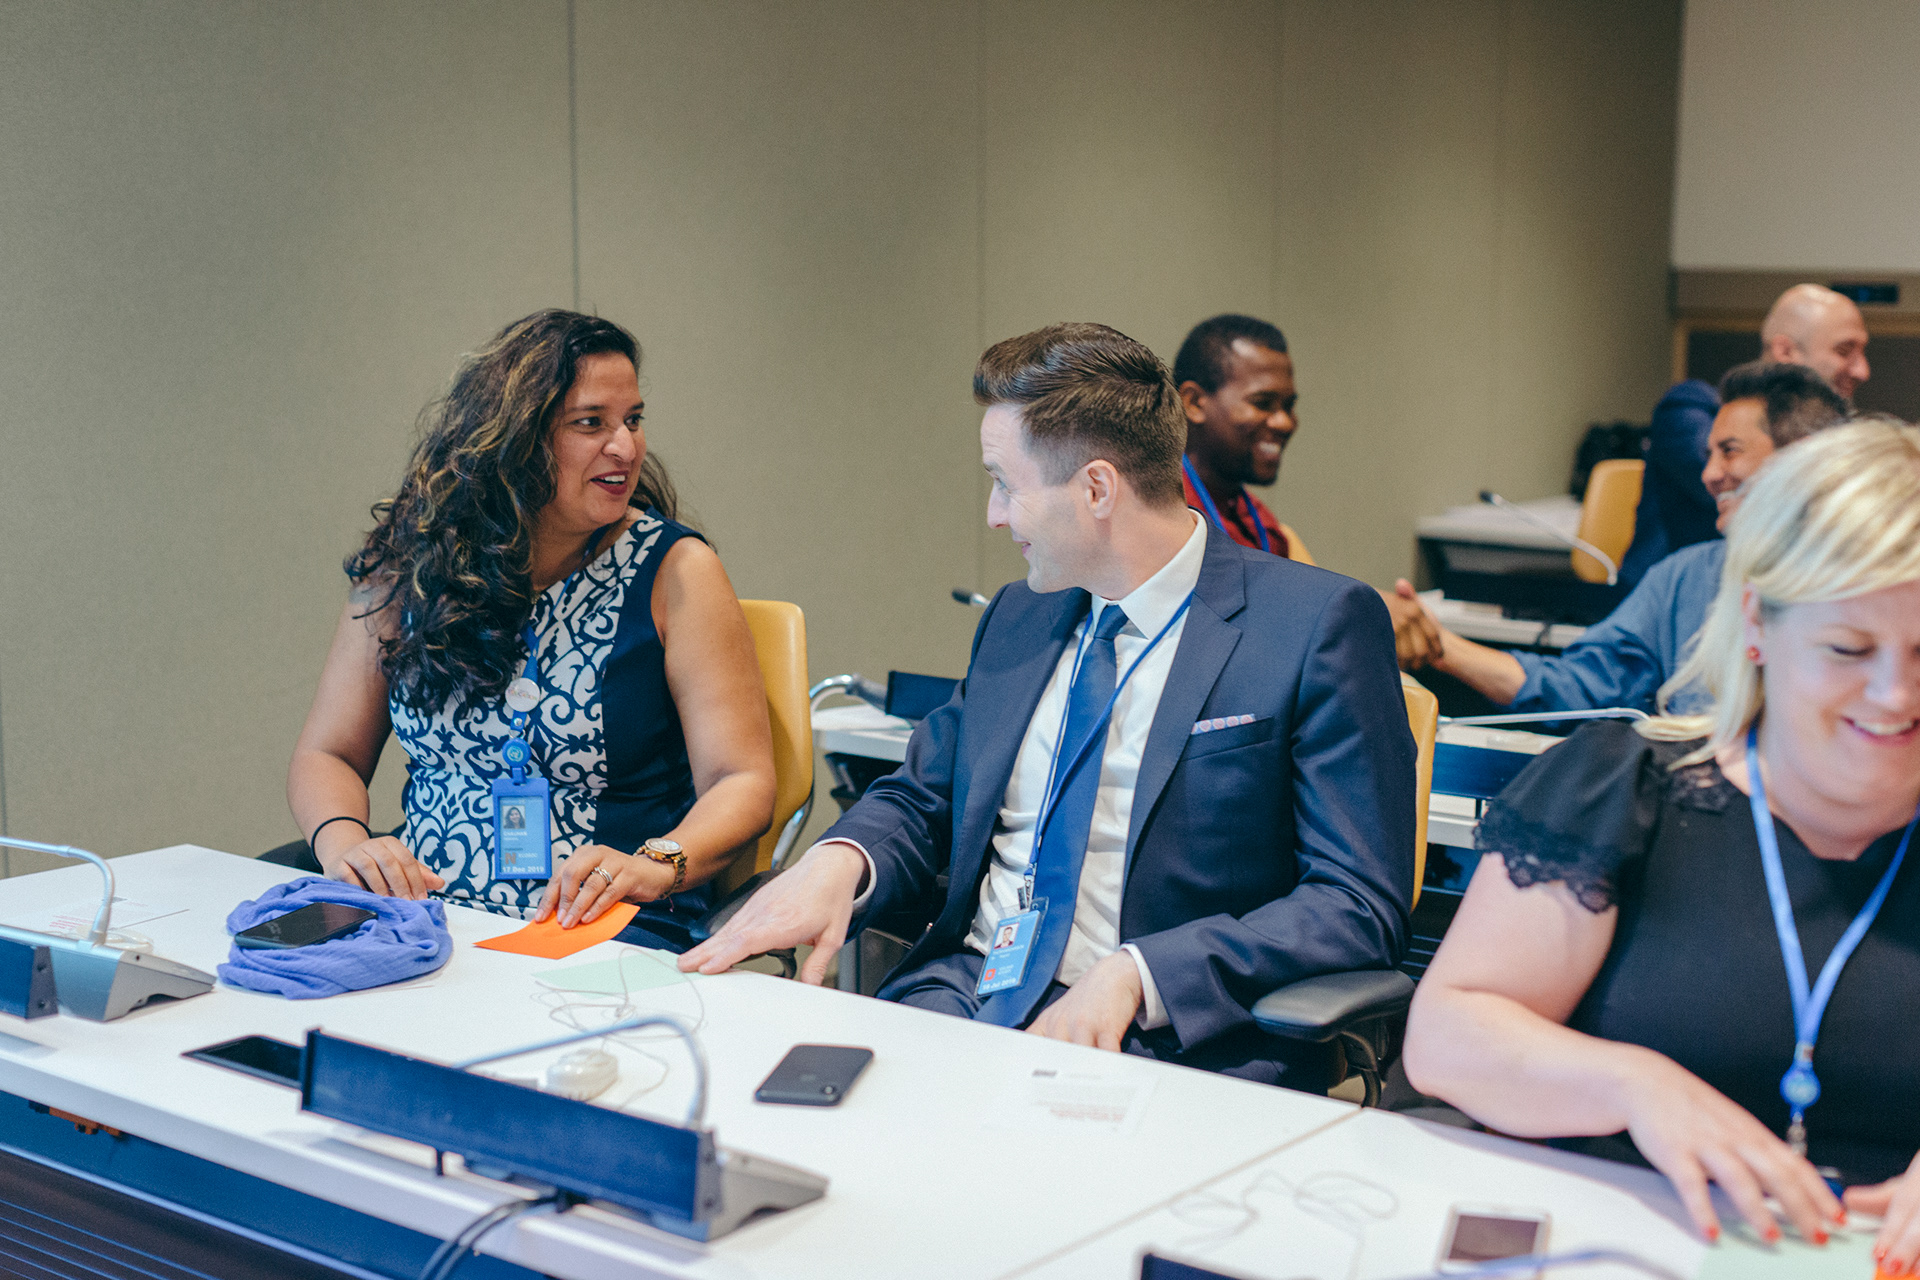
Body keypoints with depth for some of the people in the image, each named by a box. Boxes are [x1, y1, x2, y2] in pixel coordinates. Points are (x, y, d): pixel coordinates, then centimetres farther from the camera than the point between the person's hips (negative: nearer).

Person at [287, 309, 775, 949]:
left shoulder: (673, 571, 0)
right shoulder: (408, 564, 8)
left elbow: (743, 781, -5)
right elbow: (329, 755, 13)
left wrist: (655, 865, -24)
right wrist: (342, 840, -9)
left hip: (606, 937, -3)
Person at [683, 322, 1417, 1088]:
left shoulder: (1320, 627, -5)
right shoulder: (1017, 618, 16)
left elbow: (1360, 904, -10)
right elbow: (918, 802, 22)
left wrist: (1132, 974, -21)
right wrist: (839, 861, -3)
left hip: (1154, 1045, -6)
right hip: (957, 1006, 7)